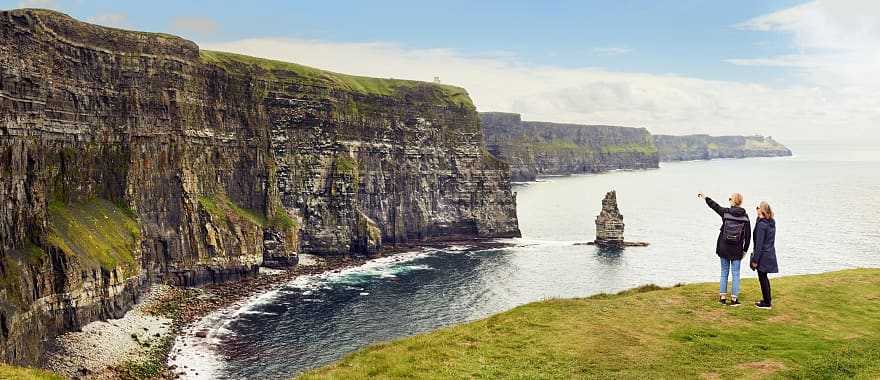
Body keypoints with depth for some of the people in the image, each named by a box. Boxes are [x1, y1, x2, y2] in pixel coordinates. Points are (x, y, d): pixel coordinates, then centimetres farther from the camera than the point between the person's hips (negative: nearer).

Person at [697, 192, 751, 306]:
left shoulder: (725, 212, -6)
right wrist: (745, 250, 7)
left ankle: (722, 297, 14)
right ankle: (734, 299, 5)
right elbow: (748, 235, -1)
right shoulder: (745, 216, -3)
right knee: (735, 273, 5)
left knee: (724, 272, 11)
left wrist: (705, 197, 28)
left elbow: (714, 206, 12)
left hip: (724, 248, 1)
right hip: (737, 250, 0)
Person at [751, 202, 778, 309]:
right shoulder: (772, 222, 5)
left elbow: (759, 244, -19)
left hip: (763, 255, -8)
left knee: (762, 278, 1)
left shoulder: (761, 224, -19)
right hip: (770, 254, 8)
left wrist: (755, 259, -16)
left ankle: (767, 303, 8)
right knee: (764, 278, 20)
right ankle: (768, 299, 29)